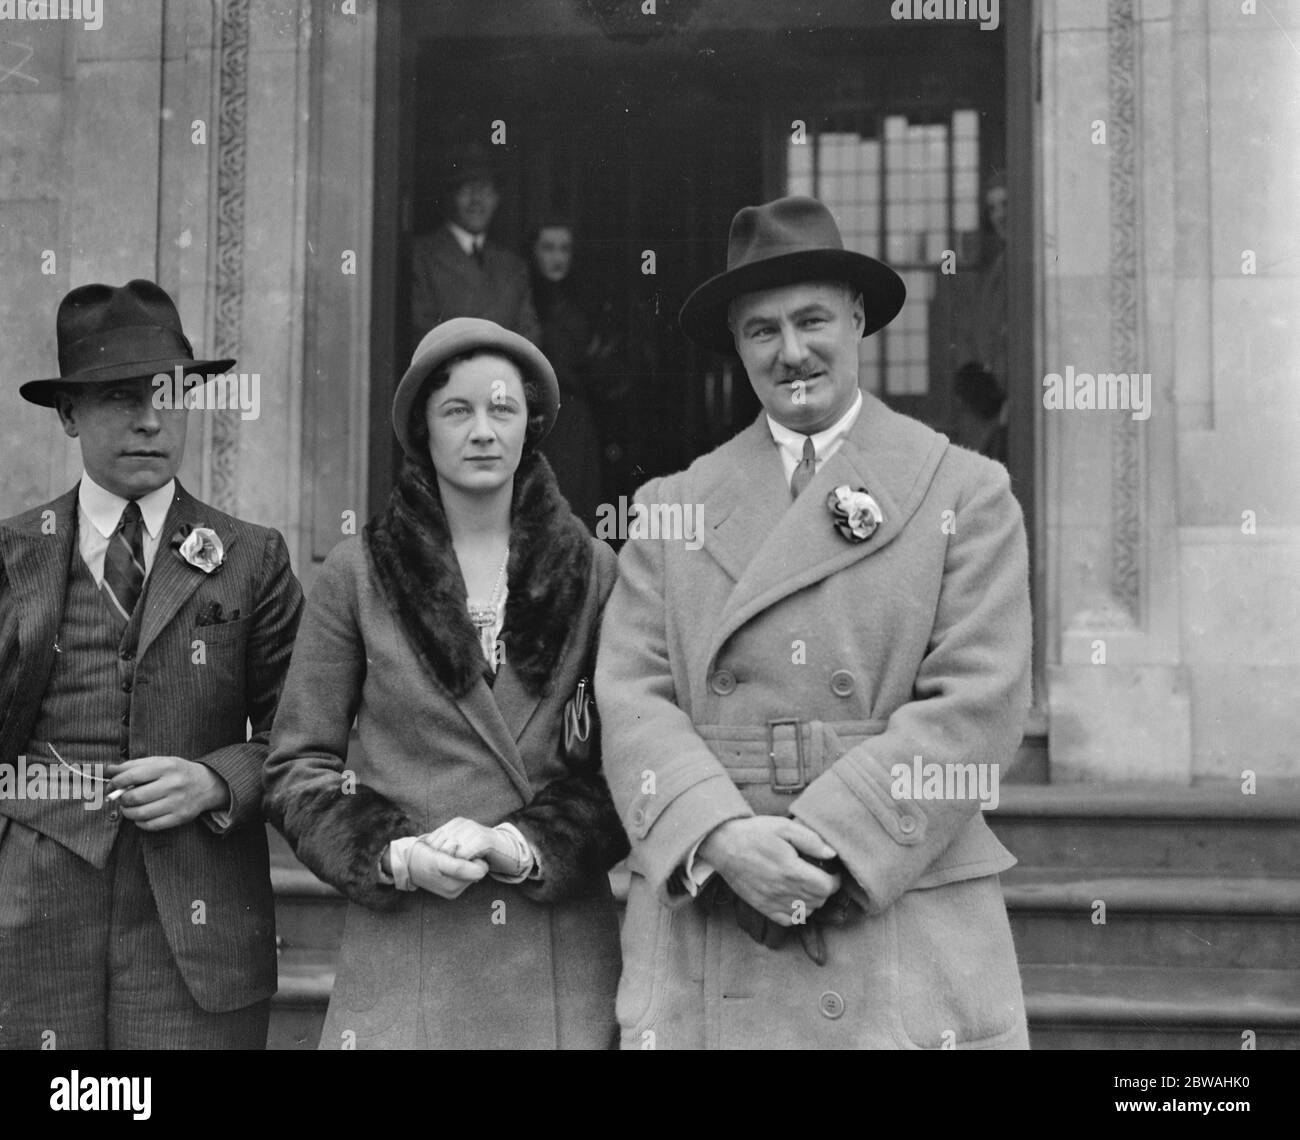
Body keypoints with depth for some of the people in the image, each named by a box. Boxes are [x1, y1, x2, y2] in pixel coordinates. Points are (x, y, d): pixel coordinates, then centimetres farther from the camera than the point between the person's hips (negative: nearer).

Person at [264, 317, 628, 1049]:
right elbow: (298, 765, 4)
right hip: (403, 950, -1)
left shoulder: (593, 573, 5)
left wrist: (524, 847, -11)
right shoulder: (359, 574, 3)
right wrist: (394, 855, -10)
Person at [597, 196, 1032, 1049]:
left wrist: (825, 846, -14)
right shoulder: (670, 505, 10)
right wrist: (723, 837, -15)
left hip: (905, 934, -1)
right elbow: (632, 698, 2)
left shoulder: (966, 494, 4)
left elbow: (978, 704, -5)